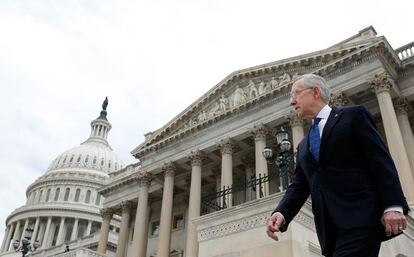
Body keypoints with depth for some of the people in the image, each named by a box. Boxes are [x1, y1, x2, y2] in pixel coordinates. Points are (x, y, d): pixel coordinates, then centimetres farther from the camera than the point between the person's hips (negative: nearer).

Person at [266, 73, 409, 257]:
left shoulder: (353, 116, 7)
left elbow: (381, 160, -2)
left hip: (361, 217, -6)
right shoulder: (303, 146, 24)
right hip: (329, 227, 6)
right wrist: (281, 213, -4)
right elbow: (299, 185, 15)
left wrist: (393, 206, -14)